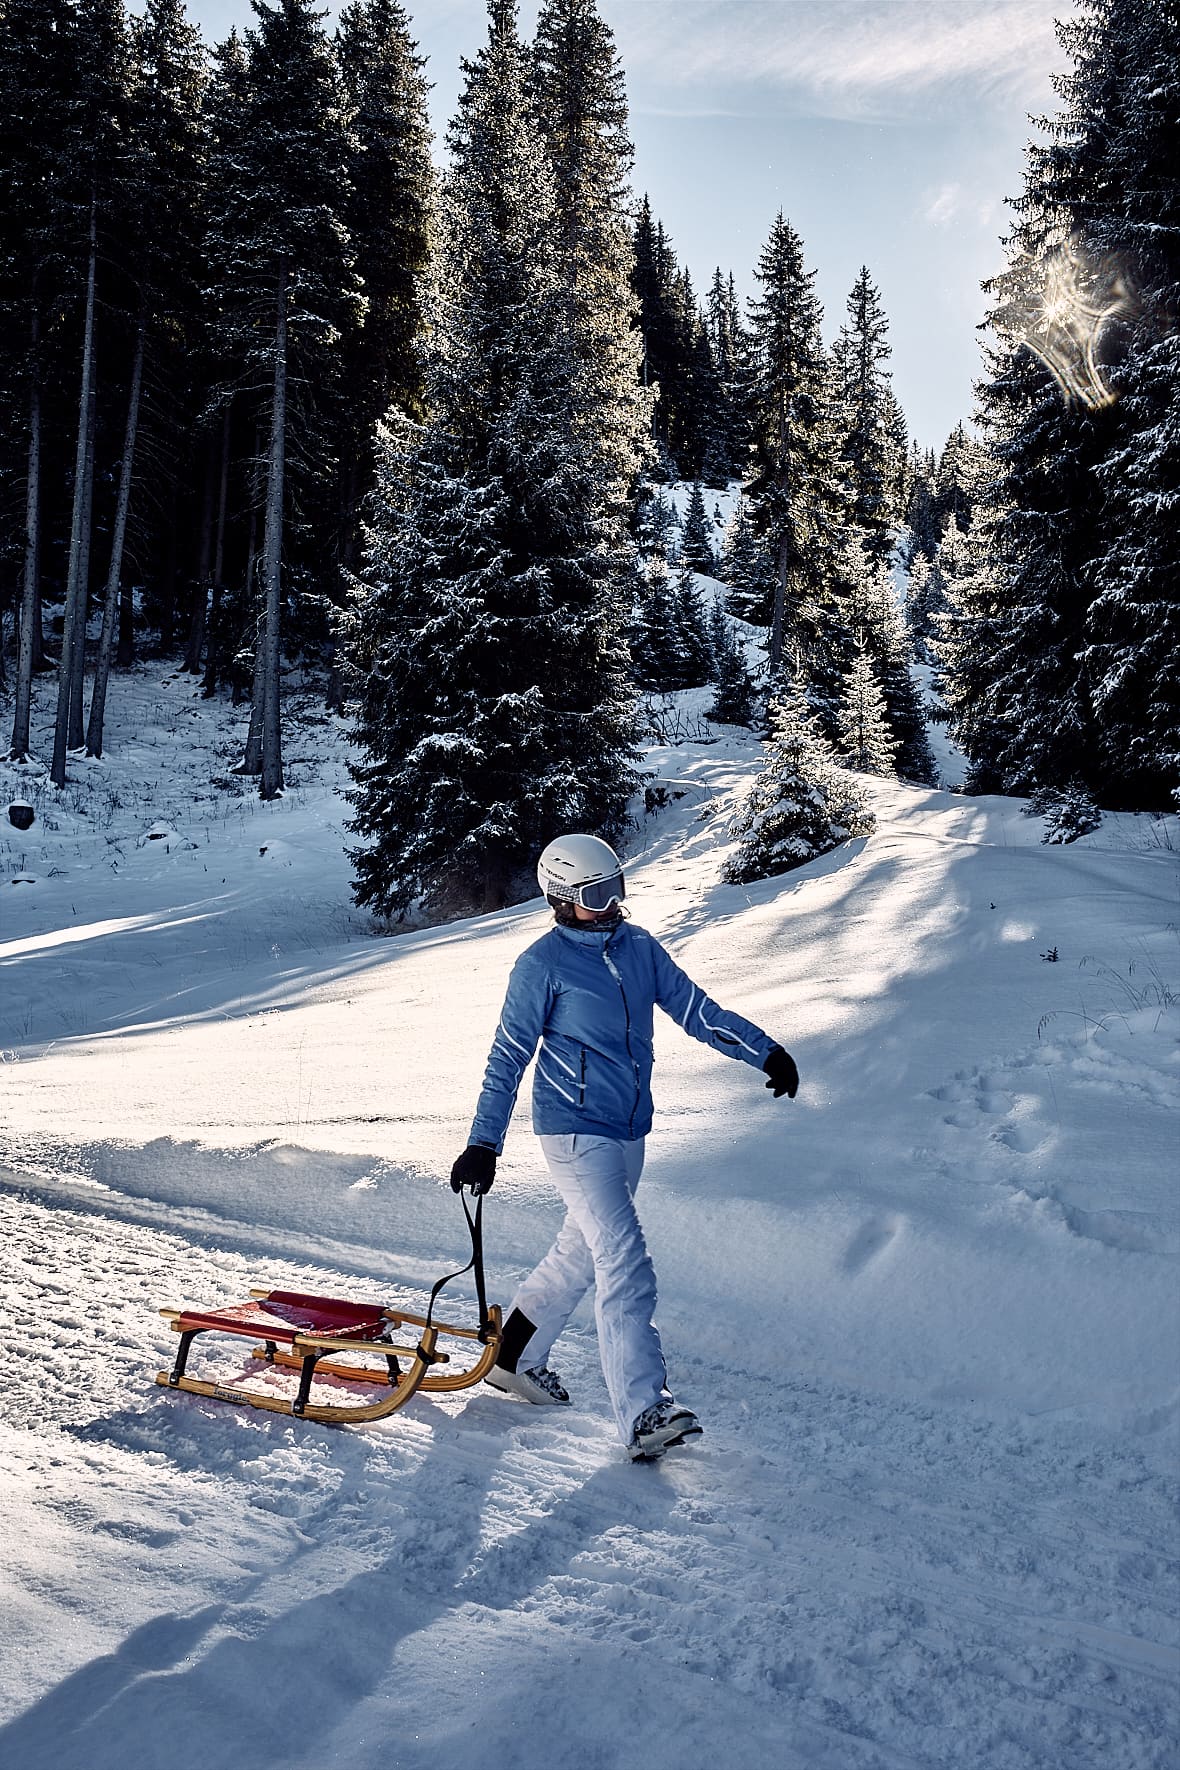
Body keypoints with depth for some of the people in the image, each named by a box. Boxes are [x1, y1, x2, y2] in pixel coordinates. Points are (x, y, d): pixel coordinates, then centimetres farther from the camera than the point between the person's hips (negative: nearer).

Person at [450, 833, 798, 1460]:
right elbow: (508, 1057, -8)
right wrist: (483, 1143, -13)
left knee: (581, 1252, 17)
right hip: (575, 1130, -7)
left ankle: (514, 1357, 36)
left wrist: (765, 1051, -4)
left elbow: (695, 1008, 7)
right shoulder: (543, 964, -10)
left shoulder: (639, 947, 7)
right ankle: (644, 1415, -13)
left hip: (628, 1130, 7)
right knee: (625, 1267, -14)